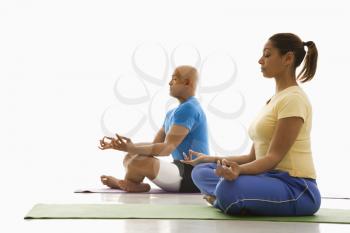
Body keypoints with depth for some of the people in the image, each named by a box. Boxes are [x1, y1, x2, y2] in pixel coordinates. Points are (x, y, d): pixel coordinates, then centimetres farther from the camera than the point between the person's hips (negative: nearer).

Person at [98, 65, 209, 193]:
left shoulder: (188, 109, -14)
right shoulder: (173, 113, 20)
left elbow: (168, 148, -23)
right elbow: (154, 145, 18)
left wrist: (132, 148, -31)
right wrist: (129, 147, 8)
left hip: (192, 175, -11)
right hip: (182, 169, 11)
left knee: (140, 161, -30)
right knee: (129, 157, 18)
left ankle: (124, 184, 1)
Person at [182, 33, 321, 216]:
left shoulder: (293, 99, -12)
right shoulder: (274, 100, 17)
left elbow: (274, 156, -19)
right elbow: (254, 157, 18)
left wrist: (238, 170, -36)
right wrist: (212, 159, 17)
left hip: (296, 188, -10)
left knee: (229, 189, -37)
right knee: (201, 171, 8)